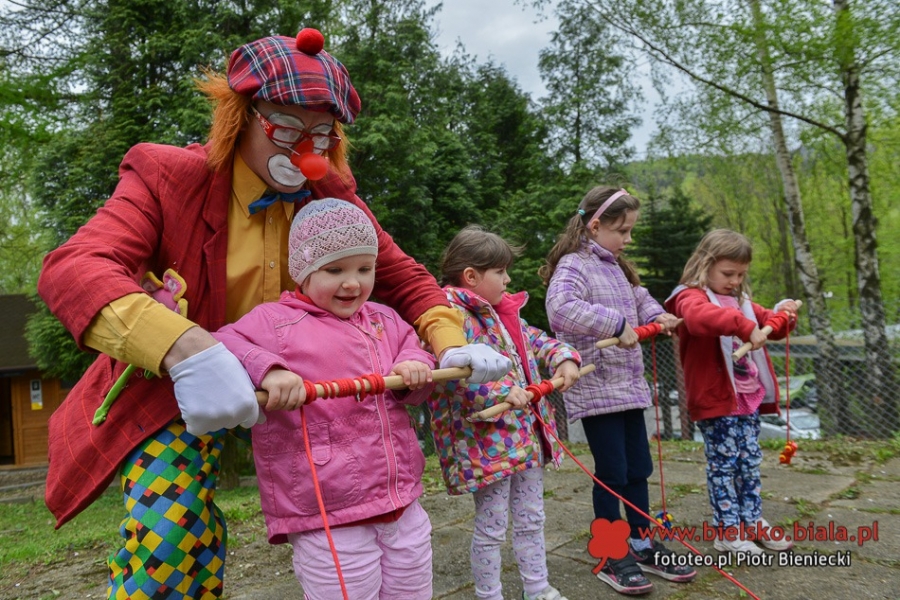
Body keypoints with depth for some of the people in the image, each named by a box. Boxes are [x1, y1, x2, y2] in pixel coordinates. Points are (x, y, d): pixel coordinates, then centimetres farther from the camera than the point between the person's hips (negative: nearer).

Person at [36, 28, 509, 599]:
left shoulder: (332, 193, -4)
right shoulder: (171, 178, -16)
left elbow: (403, 277, 1)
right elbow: (71, 269, -31)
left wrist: (451, 343, -21)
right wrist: (184, 348, -50)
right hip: (173, 389, -4)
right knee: (168, 536, -21)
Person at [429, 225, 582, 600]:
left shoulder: (504, 312, 13)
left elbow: (536, 341, 21)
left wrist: (563, 358, 2)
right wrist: (502, 392, -33)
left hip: (526, 433, 9)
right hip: (487, 440, -9)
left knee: (531, 519, 20)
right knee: (491, 527, 6)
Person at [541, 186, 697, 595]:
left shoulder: (616, 266, 15)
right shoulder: (573, 265, -13)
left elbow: (638, 297, 28)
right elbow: (560, 309, -31)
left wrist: (656, 315, 7)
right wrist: (617, 324, -29)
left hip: (628, 384, 9)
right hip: (595, 389, -8)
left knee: (639, 468, 16)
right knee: (612, 473, 0)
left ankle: (643, 546, 31)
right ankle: (611, 558, 17)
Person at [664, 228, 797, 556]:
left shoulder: (742, 302, 17)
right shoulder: (692, 297, -11)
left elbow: (771, 325, 27)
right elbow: (699, 317, -36)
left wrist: (784, 315, 5)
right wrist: (746, 326, -43)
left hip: (748, 397, 8)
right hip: (716, 400, -8)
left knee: (750, 462, 15)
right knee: (723, 464, 1)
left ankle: (753, 522, 27)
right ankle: (728, 531, 11)